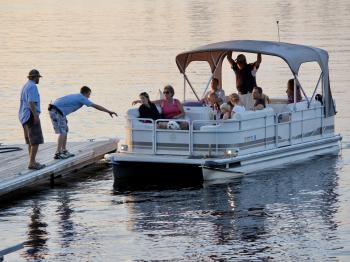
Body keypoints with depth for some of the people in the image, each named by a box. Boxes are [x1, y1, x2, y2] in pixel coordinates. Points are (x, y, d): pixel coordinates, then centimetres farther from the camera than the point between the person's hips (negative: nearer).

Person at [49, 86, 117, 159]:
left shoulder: (77, 97, 20)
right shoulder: (82, 98, -4)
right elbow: (95, 106, -3)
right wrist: (109, 111, 2)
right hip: (56, 111, -10)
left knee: (65, 130, 17)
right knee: (62, 132, -12)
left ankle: (64, 151, 22)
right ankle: (58, 153, -16)